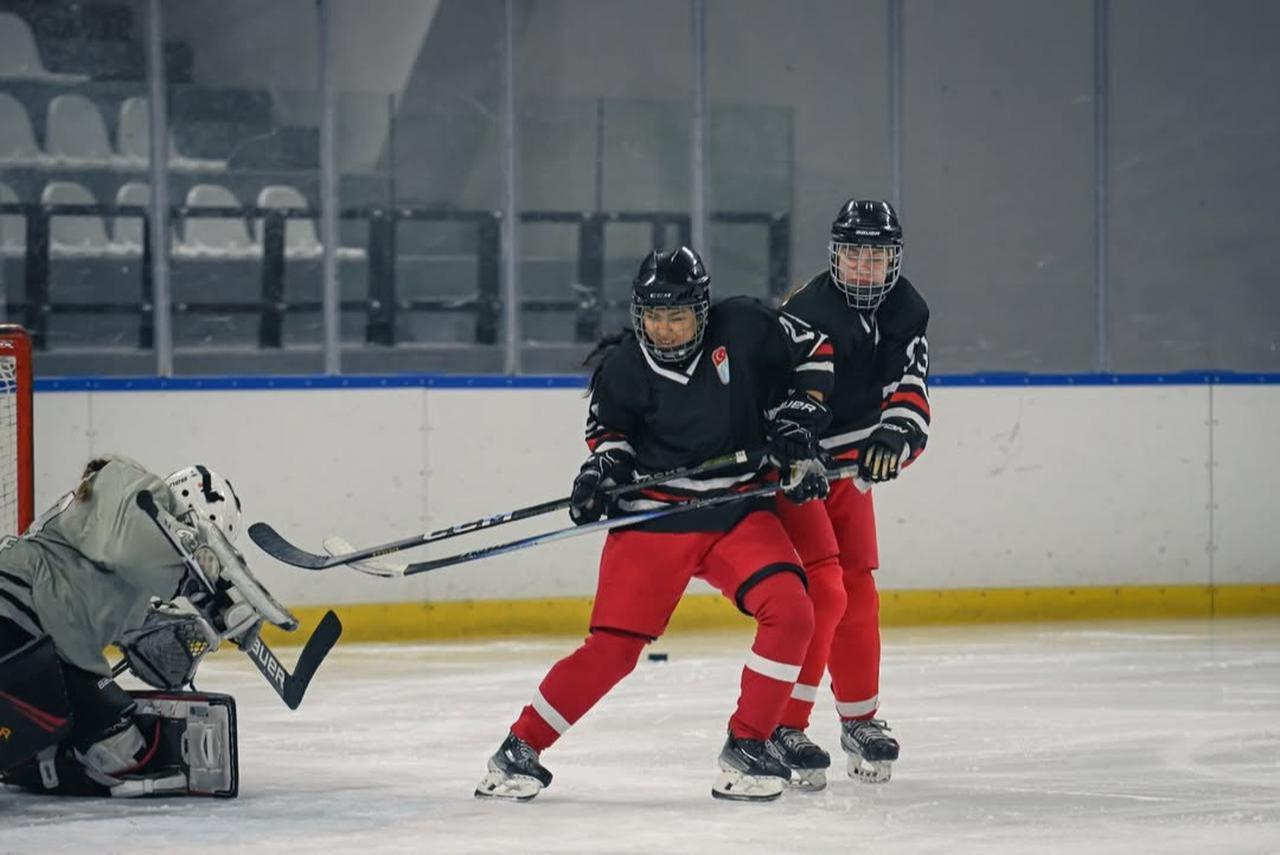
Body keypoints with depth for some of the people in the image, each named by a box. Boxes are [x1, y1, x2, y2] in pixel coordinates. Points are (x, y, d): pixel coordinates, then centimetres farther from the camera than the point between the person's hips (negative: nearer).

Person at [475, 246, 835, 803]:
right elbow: (610, 423, 10)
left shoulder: (742, 328, -11)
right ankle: (521, 748, 5)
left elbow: (811, 350, 6)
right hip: (653, 516, -1)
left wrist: (798, 421, 0)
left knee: (789, 612, -19)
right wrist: (604, 462, -9)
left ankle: (746, 746, -6)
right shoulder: (624, 366, -10)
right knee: (612, 646, -8)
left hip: (738, 510, 2)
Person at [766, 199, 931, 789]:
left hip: (847, 465, 7)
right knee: (822, 591, -18)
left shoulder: (905, 311, -1)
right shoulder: (808, 312, -23)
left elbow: (909, 386, -10)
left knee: (858, 595, 11)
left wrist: (896, 432, -30)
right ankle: (781, 726, -14)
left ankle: (861, 720, 26)